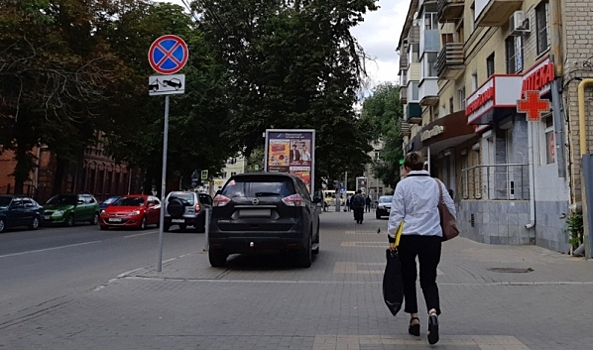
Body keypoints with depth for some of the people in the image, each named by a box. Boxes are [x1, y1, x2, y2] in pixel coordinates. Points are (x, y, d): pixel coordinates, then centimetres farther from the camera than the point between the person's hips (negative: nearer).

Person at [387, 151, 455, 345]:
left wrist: (392, 238, 2)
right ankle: (433, 313, -18)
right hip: (432, 237, 2)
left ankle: (414, 319, 18)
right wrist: (444, 229, 23)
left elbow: (396, 214, -5)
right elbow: (451, 209, 9)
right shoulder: (437, 184, 5)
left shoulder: (403, 184, -3)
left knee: (408, 278, 15)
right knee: (429, 279, 8)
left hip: (408, 237, -2)